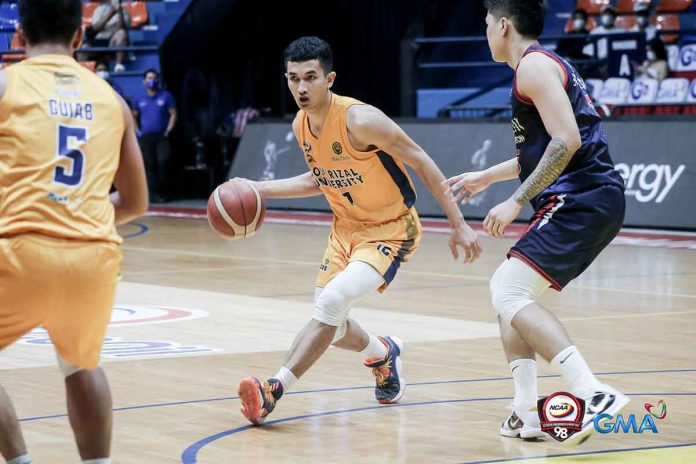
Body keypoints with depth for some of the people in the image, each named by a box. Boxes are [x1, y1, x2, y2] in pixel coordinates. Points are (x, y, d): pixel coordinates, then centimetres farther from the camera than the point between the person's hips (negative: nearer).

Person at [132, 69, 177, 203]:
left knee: (164, 161, -16)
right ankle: (154, 193, 1)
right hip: (145, 137, 3)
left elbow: (173, 114, 2)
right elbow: (134, 117, 20)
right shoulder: (139, 100, 12)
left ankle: (164, 191, -7)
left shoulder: (166, 97, 3)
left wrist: (168, 131, -7)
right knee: (149, 165, -1)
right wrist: (138, 131, 6)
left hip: (162, 136, -3)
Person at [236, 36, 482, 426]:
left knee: (332, 301, -27)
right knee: (329, 324, 10)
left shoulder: (360, 119, -26)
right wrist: (258, 189, 6)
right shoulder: (301, 125, -3)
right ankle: (383, 354, 42)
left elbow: (422, 162, -20)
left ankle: (274, 390, -25)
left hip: (391, 229, -8)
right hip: (347, 228, 8)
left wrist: (458, 225, -21)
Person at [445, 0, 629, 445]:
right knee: (509, 293, 17)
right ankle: (527, 413, 10)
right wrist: (487, 176, 43)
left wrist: (516, 202, -18)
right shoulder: (545, 64, 24)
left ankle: (593, 394, -28)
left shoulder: (534, 65, -8)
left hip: (581, 199, -10)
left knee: (510, 293, -17)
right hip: (589, 200, 11)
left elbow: (566, 142, -20)